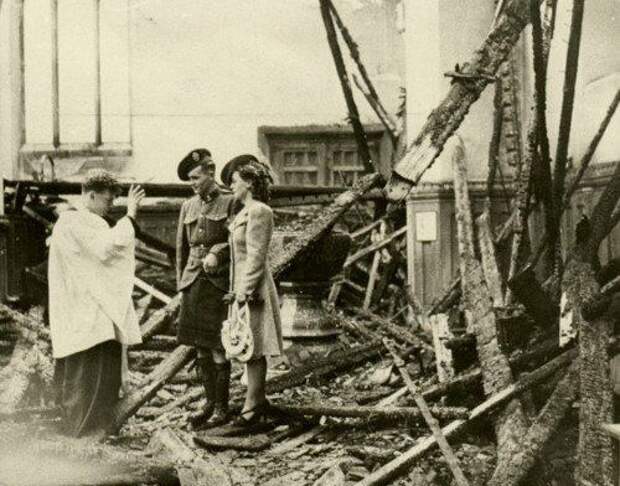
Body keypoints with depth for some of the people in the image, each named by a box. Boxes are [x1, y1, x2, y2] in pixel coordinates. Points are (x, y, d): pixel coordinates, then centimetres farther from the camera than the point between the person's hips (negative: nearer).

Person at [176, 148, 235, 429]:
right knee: (200, 348, 9)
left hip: (218, 283, -5)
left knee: (218, 348, -3)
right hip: (193, 283, 5)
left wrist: (217, 253, -19)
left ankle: (222, 409, 6)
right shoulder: (188, 207, 14)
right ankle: (210, 403, 20)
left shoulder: (229, 203, -2)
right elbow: (181, 248, 18)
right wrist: (181, 284, 15)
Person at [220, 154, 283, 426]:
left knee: (253, 349, -2)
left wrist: (244, 292, -19)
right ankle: (258, 400, 23)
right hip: (241, 286, 9)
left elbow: (256, 257, -18)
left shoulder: (259, 212, -15)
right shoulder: (245, 212, 14)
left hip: (253, 289, -9)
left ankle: (253, 405, 5)